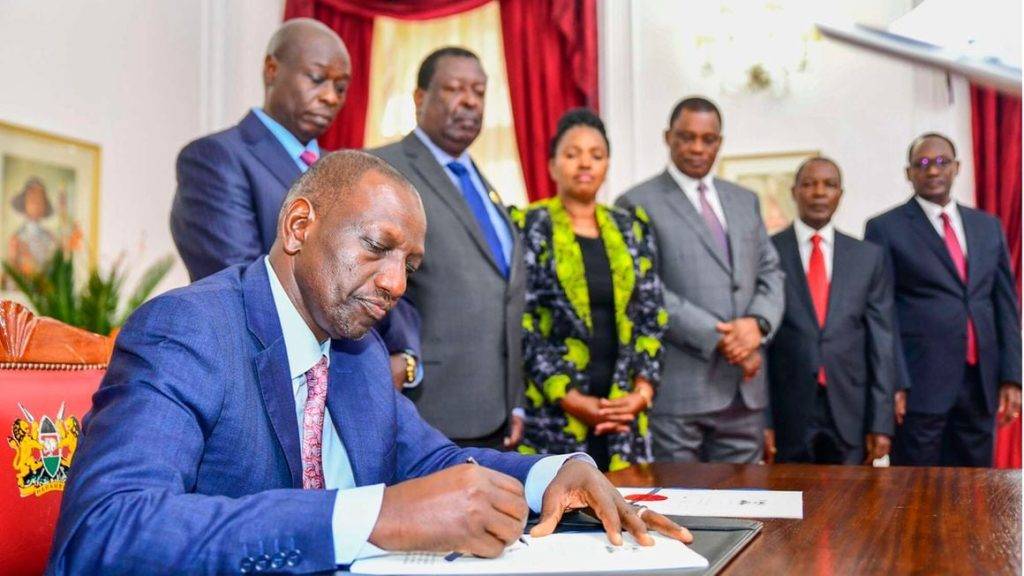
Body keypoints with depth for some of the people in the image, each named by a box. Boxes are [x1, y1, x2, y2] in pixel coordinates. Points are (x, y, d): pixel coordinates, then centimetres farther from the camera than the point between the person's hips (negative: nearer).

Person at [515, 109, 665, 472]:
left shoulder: (632, 228, 11)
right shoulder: (529, 227, -1)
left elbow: (653, 316, 8)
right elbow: (521, 324, -7)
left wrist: (642, 390, -6)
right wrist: (569, 397, -14)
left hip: (624, 411, 4)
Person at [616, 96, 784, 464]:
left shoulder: (745, 201, 17)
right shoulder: (638, 204, -3)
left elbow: (770, 273, 15)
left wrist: (758, 323, -6)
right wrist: (716, 338, -15)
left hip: (744, 386, 6)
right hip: (677, 388, -5)